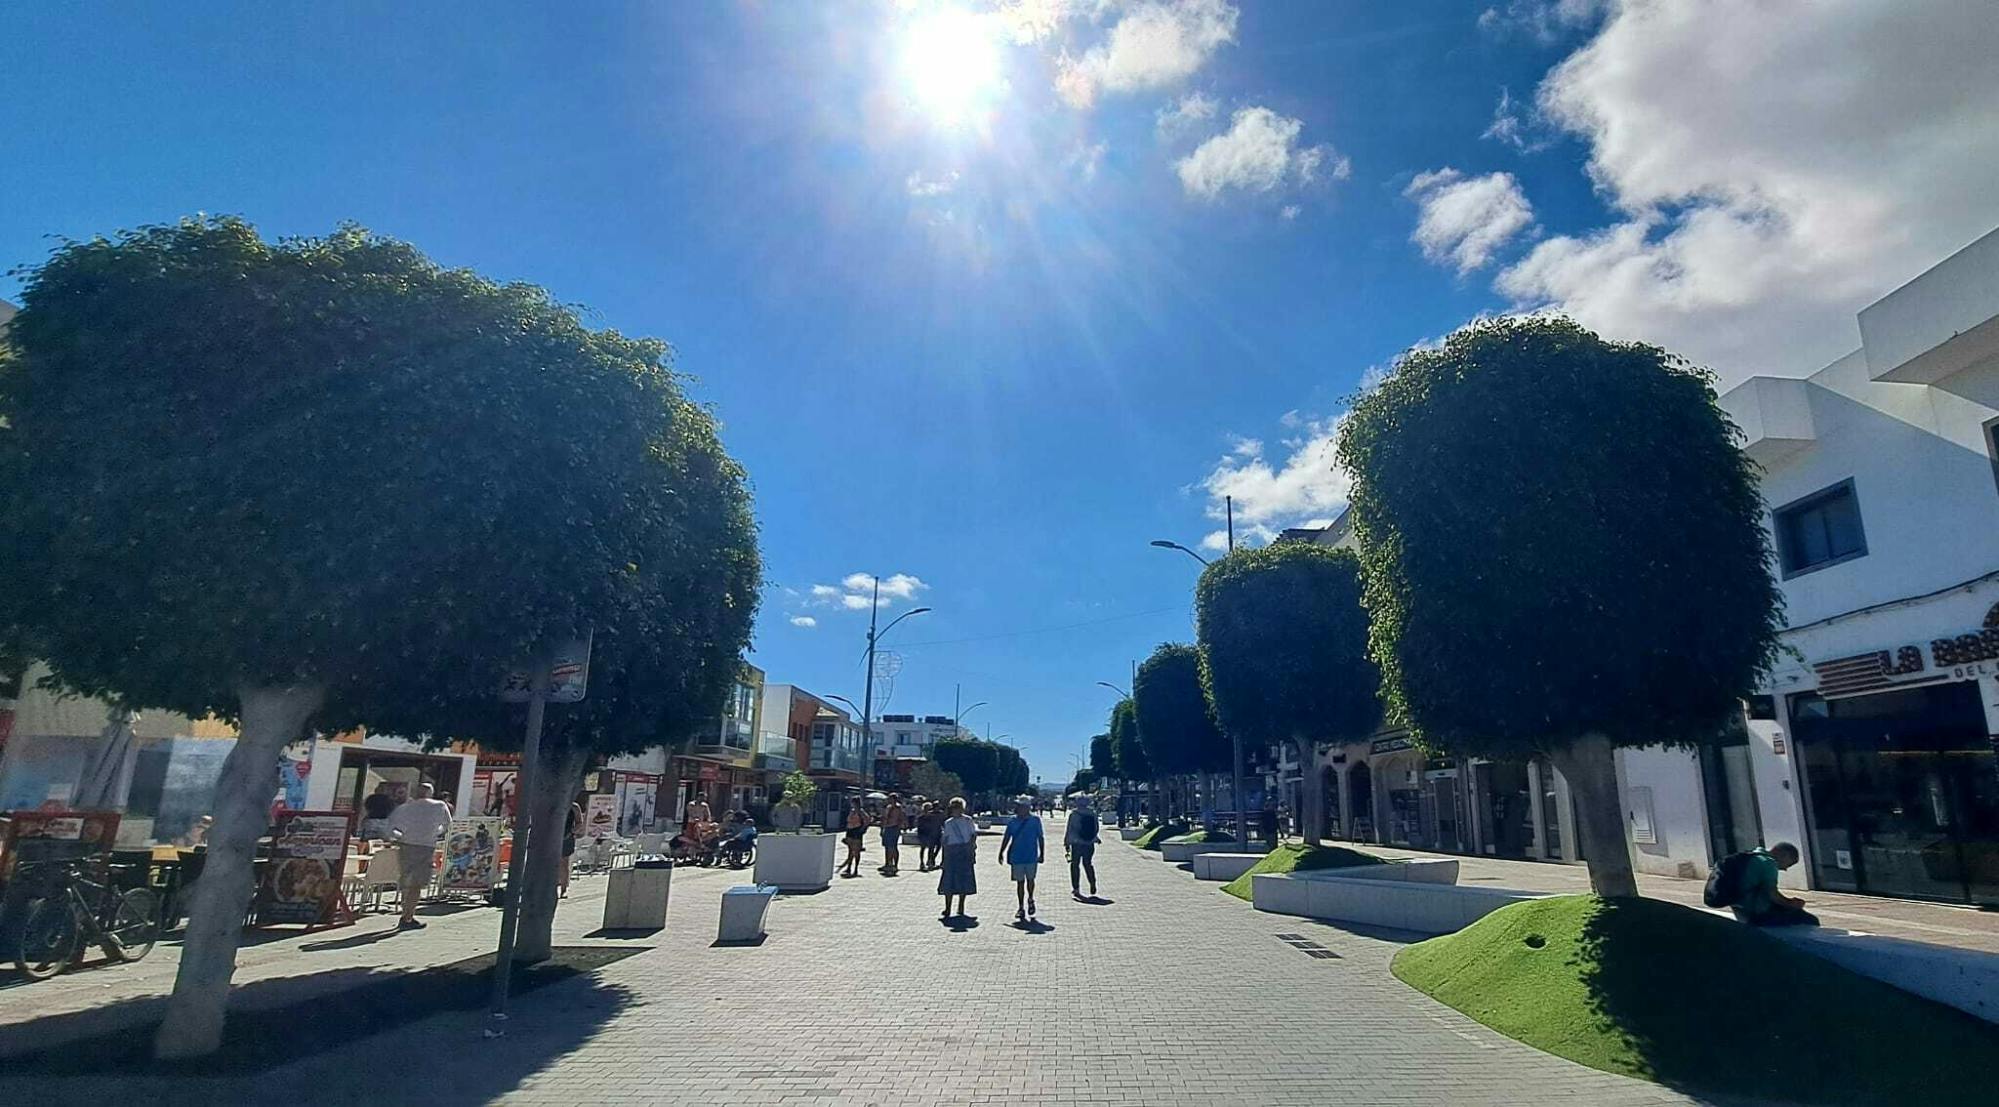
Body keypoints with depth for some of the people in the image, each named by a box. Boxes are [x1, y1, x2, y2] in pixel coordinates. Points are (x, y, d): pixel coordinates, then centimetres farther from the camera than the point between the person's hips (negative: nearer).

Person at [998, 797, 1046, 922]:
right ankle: (1021, 908, 14)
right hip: (1017, 857, 1)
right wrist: (1001, 853, 7)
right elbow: (1006, 838, 8)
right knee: (1019, 882, 5)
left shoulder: (1035, 820, -4)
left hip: (1032, 857, -1)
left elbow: (1040, 838, 2)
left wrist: (1042, 854, 2)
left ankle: (1030, 900, 36)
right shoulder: (1012, 821, 1)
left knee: (1030, 880, 9)